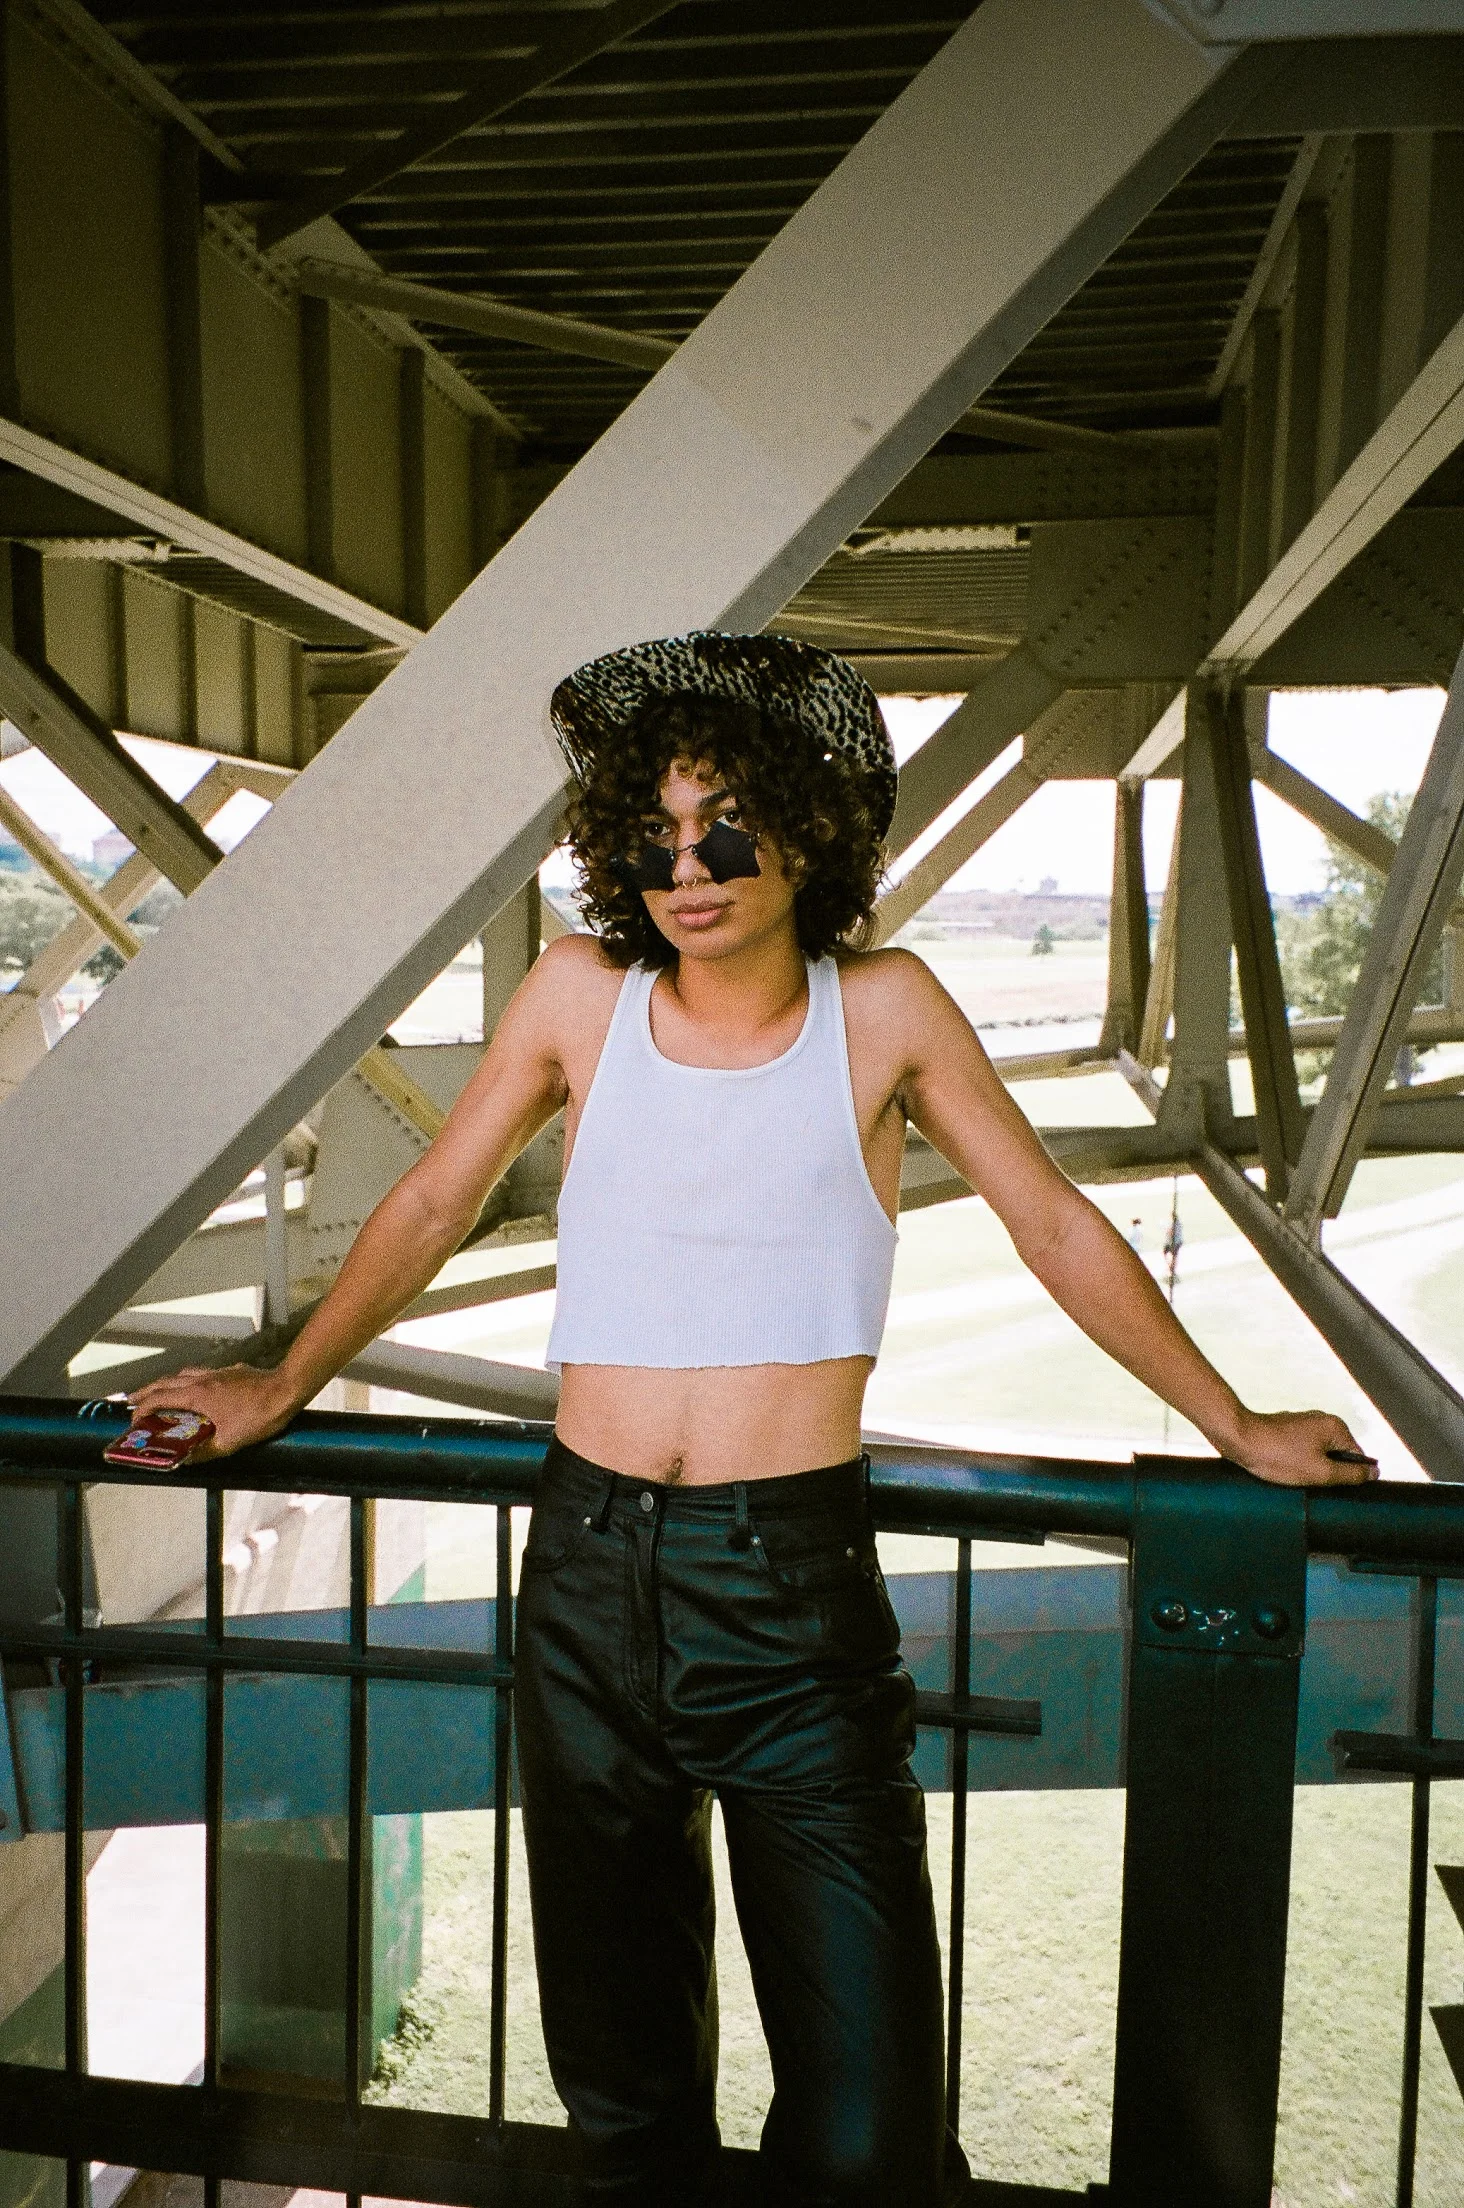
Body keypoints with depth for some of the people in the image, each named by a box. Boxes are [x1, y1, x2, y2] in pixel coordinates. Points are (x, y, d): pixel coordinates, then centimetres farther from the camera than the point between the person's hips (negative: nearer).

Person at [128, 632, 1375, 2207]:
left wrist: (1234, 1426, 12)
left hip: (794, 1579, -2)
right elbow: (433, 1204, 16)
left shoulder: (884, 1010, 0)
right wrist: (284, 1390, 21)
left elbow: (1054, 1226, 9)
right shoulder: (580, 996, 4)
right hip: (586, 1566, 2)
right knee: (619, 2078, 19)